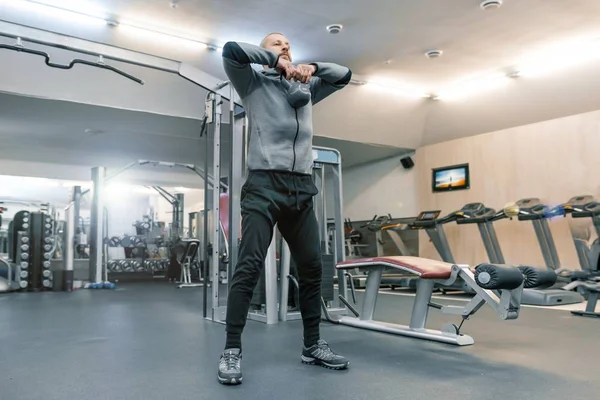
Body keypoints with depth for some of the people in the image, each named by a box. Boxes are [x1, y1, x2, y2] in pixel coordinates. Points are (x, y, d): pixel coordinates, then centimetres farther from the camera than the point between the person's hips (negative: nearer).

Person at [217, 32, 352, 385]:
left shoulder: (306, 88, 26)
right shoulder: (254, 82, 12)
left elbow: (344, 75, 29)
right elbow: (231, 50, -5)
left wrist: (312, 67, 11)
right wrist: (276, 61, -1)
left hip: (302, 188, 6)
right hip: (265, 185, -5)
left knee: (312, 267, 6)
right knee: (250, 267, -11)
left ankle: (313, 345, 18)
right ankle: (232, 350, -2)